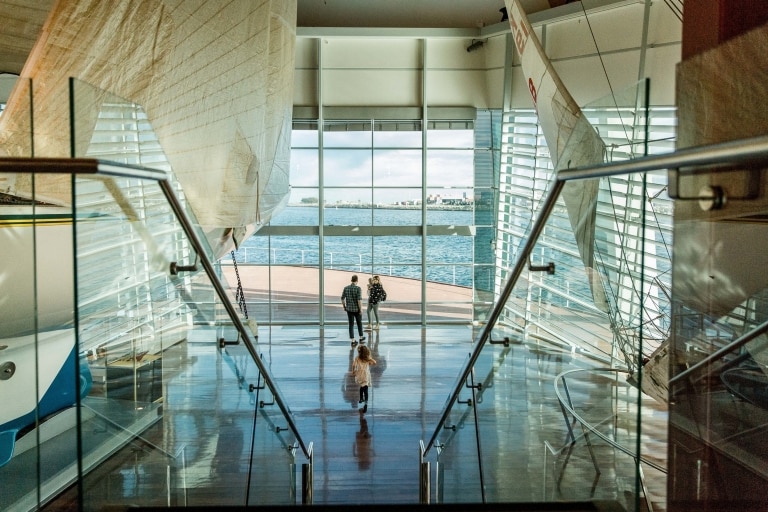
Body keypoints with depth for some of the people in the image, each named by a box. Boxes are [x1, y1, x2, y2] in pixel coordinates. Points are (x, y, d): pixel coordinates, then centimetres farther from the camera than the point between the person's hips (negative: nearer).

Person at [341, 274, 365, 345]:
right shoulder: (358, 288, -15)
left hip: (349, 309, 3)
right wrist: (361, 309, -15)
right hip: (357, 309, -3)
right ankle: (361, 337, 30)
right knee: (359, 323, 16)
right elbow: (359, 299, -20)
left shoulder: (346, 288, 0)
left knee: (351, 324, 6)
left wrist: (344, 306, 18)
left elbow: (342, 298, 5)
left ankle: (352, 340, 4)